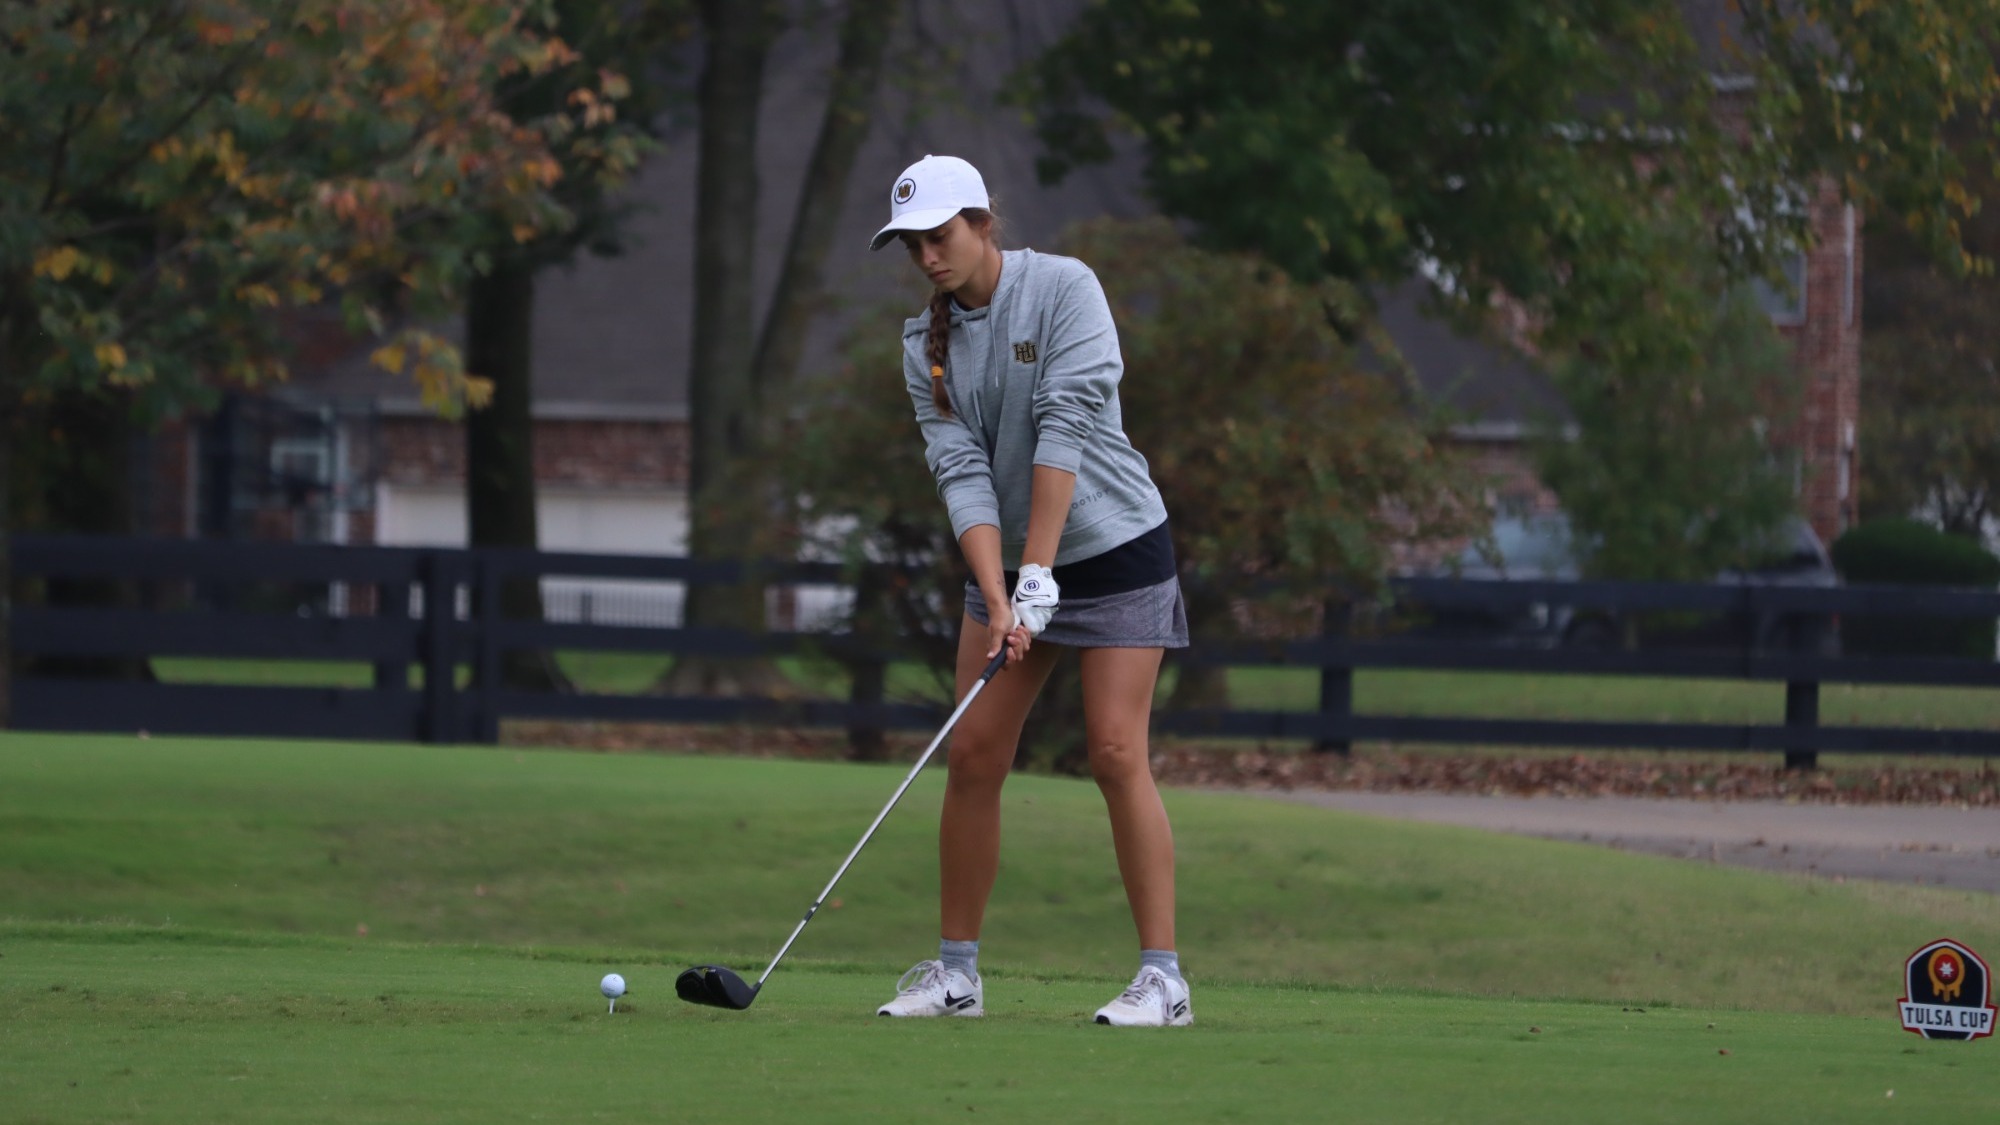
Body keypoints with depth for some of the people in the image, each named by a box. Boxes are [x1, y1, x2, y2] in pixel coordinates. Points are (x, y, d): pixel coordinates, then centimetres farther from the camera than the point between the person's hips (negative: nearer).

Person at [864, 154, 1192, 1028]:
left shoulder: (1063, 289, -14)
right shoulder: (927, 345, 1)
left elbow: (1064, 429, -21)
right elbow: (960, 472, -9)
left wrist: (1038, 572, -26)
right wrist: (996, 599, -21)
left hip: (1114, 547, -5)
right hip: (1006, 562, 5)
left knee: (1116, 756, -13)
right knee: (974, 753, -1)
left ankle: (1163, 978, -11)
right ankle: (956, 971, 7)